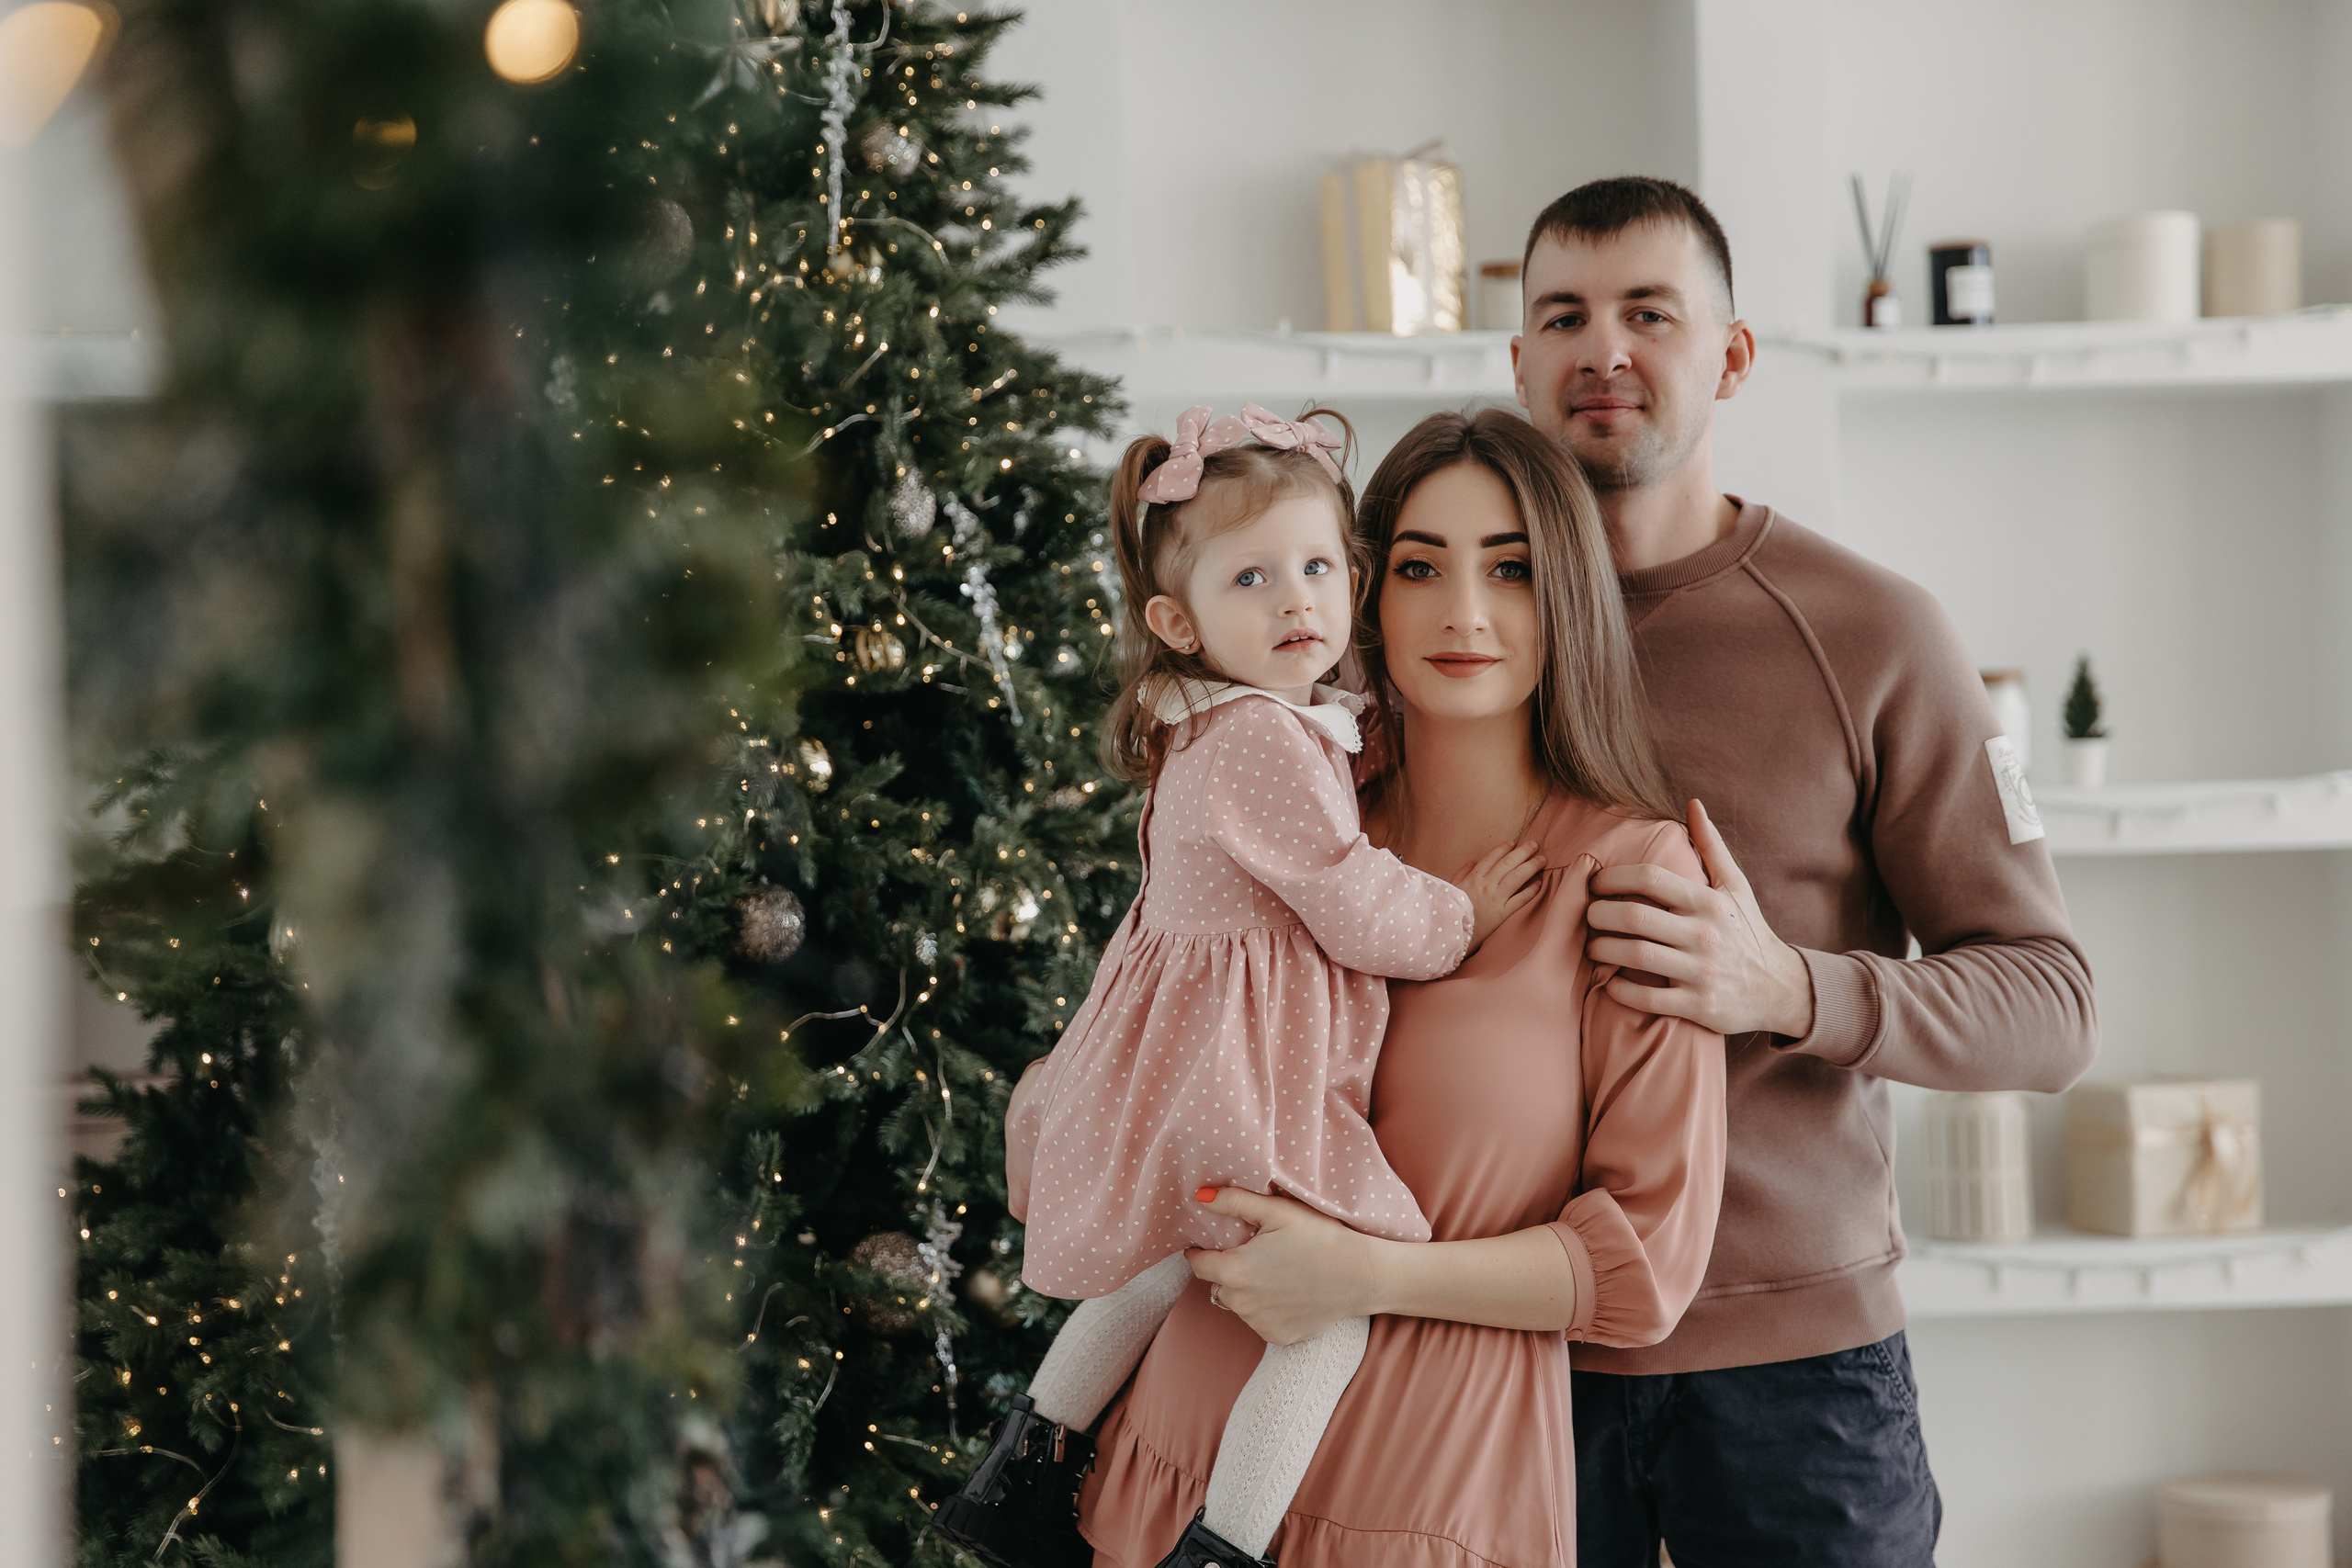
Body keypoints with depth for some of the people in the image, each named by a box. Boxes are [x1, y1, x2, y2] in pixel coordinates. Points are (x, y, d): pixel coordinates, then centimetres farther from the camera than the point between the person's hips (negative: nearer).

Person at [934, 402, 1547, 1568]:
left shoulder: (1209, 728, 11)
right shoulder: (1262, 744, -21)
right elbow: (1363, 914, -17)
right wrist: (1463, 914, 0)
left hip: (1173, 1066, 11)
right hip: (1241, 1081, -11)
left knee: (1150, 1280, 29)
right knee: (1330, 1320, -8)